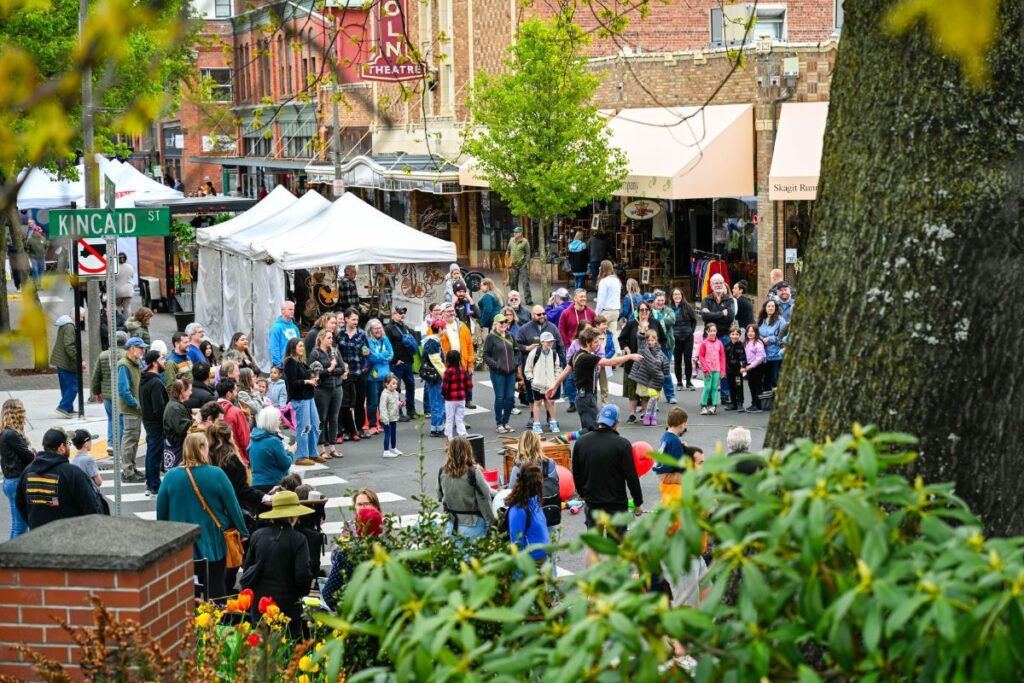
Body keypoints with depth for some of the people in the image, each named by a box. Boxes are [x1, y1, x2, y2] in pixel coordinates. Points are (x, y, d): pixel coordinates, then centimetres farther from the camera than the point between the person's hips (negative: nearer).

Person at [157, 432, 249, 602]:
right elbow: (233, 506, -5)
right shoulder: (216, 474, -11)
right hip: (213, 545, -1)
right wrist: (243, 532, 8)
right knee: (215, 589, 7)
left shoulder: (170, 476, -6)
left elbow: (161, 512, 3)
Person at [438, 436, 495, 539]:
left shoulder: (442, 472, -6)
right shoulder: (473, 473, -19)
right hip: (472, 525, -4)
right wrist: (490, 523, -2)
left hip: (451, 525, 4)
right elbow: (484, 500, -13)